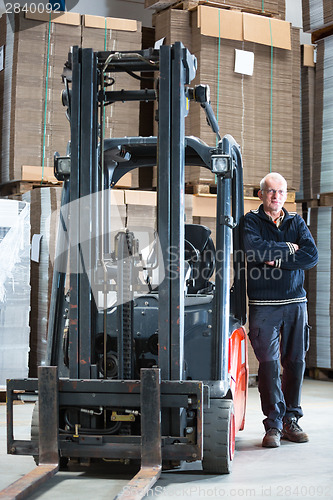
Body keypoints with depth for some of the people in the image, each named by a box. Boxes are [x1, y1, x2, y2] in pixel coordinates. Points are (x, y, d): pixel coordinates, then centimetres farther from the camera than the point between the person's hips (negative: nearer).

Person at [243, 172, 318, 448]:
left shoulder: (296, 222, 12)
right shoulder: (251, 221, 4)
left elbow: (312, 256, -3)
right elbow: (253, 249, -17)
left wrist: (276, 261, -12)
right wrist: (288, 249, -8)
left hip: (296, 302, 3)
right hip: (264, 305, -3)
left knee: (296, 362, 6)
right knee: (269, 363, -7)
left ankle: (291, 420, 17)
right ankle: (273, 424, -1)